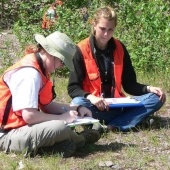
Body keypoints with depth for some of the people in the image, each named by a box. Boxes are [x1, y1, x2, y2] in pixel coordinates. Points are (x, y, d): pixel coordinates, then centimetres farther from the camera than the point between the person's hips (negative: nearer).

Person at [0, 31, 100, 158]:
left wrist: (77, 109, 6)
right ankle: (80, 140, 4)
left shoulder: (39, 70, 9)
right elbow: (29, 116, -28)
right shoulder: (30, 74, -22)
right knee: (60, 128, -25)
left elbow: (47, 105, 15)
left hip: (22, 127, 11)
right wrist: (61, 118, -15)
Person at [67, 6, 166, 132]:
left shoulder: (120, 48, 7)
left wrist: (148, 88, -9)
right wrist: (90, 97, -29)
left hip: (117, 104, 4)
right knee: (78, 104, -38)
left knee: (156, 98, -16)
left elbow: (129, 84, 11)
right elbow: (73, 88, -9)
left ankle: (112, 126, -30)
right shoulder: (81, 51, -6)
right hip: (94, 105, -4)